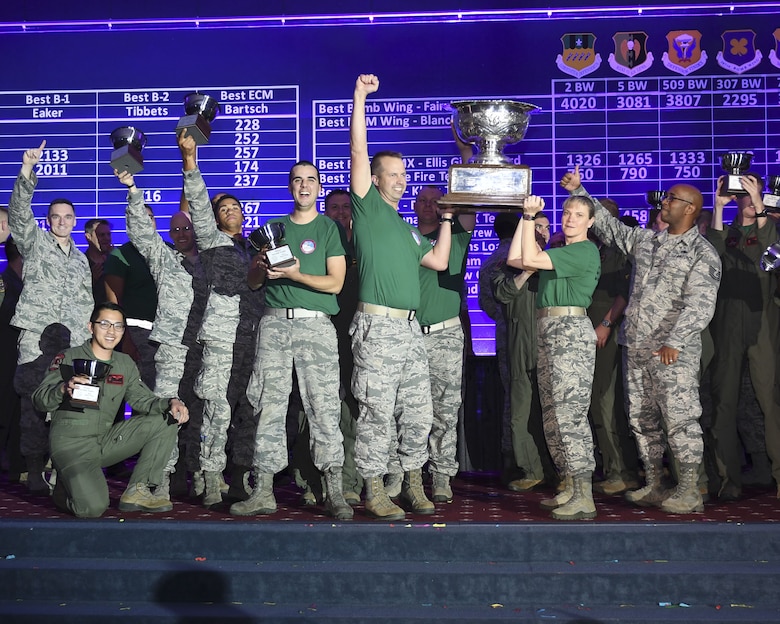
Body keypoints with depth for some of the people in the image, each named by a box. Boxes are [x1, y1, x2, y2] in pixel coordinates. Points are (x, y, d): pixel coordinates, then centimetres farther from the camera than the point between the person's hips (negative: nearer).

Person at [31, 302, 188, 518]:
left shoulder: (125, 364, 13)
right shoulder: (68, 358, -2)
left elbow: (143, 400, 6)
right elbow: (40, 400, -9)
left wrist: (171, 403, -15)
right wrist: (64, 389, -31)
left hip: (106, 441, 6)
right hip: (71, 444, -6)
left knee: (166, 420, -6)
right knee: (93, 507, -29)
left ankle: (136, 491, -5)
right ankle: (64, 490, 8)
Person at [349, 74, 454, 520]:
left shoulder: (408, 229, 25)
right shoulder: (368, 207, 5)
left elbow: (439, 262, 20)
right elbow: (359, 151, -4)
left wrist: (447, 219, 23)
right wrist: (360, 97, -7)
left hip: (412, 329, 7)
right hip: (378, 327, -7)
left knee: (418, 413, 8)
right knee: (378, 413, -4)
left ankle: (414, 483, 19)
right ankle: (375, 491, 4)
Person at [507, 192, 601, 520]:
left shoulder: (586, 251, -8)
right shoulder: (558, 251, 19)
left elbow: (531, 259, -15)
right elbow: (515, 260, 12)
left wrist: (530, 216, -8)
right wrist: (526, 218, 12)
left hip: (571, 331, -9)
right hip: (547, 332, 9)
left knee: (569, 413, -12)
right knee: (554, 415, 10)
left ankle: (584, 498, -9)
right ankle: (571, 486, 18)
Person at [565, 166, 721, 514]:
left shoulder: (702, 253, -6)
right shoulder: (644, 240, 13)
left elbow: (700, 305, -15)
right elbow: (607, 226, 21)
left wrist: (674, 343, -24)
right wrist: (578, 191, 17)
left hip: (673, 353, -6)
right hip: (635, 348, 7)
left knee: (680, 420, -5)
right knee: (642, 420, 11)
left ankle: (689, 492, 4)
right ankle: (653, 486, 22)